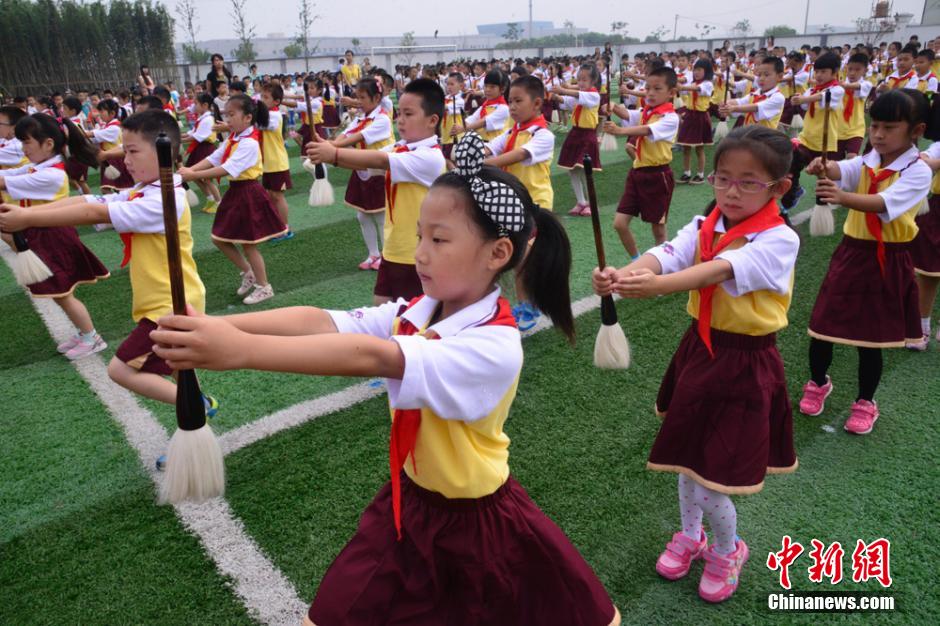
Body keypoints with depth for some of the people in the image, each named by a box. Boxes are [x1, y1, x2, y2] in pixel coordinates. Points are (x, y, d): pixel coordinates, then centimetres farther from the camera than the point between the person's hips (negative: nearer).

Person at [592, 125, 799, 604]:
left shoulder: (779, 239, -17)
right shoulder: (704, 226, -1)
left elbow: (718, 271, -35)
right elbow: (665, 255, -21)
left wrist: (657, 286, -51)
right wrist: (621, 275, -42)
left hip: (745, 363, -5)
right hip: (699, 349, 6)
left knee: (712, 471, 0)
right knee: (687, 452, 20)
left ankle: (727, 550, 32)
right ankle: (690, 535, 46)